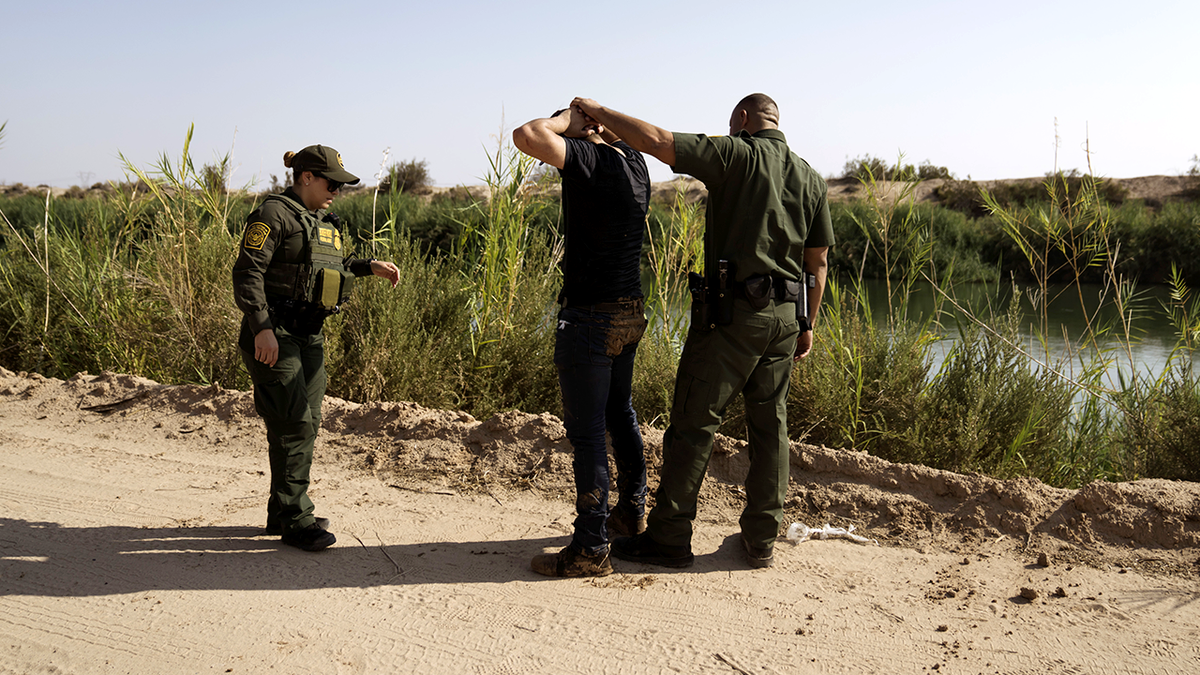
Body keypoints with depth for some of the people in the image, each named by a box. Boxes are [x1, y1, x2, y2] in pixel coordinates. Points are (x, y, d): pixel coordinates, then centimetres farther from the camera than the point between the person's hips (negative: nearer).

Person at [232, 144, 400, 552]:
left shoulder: (321, 221, 17)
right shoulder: (275, 213, -10)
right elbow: (248, 271, -18)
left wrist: (370, 268, 19)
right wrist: (261, 328, -25)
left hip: (309, 335, 9)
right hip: (274, 335, -9)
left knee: (307, 423, 10)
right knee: (294, 424, -10)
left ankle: (282, 513, 22)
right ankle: (294, 520, -2)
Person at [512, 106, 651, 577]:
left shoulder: (591, 159, -16)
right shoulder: (633, 160, 9)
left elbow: (527, 137, -29)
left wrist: (567, 120, -12)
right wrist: (599, 119, 16)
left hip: (591, 318, -9)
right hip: (631, 312, 10)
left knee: (587, 432, -3)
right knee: (620, 415, 23)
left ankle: (591, 550, 5)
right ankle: (632, 512, 38)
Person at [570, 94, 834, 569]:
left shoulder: (736, 155, -6)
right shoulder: (811, 179, 12)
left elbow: (655, 141, -14)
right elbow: (817, 262, 14)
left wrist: (597, 112, -2)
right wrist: (807, 324, 21)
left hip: (730, 312, -6)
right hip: (785, 316, 6)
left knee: (693, 424, 1)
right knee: (770, 427, 12)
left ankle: (669, 538, 6)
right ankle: (761, 541, 18)